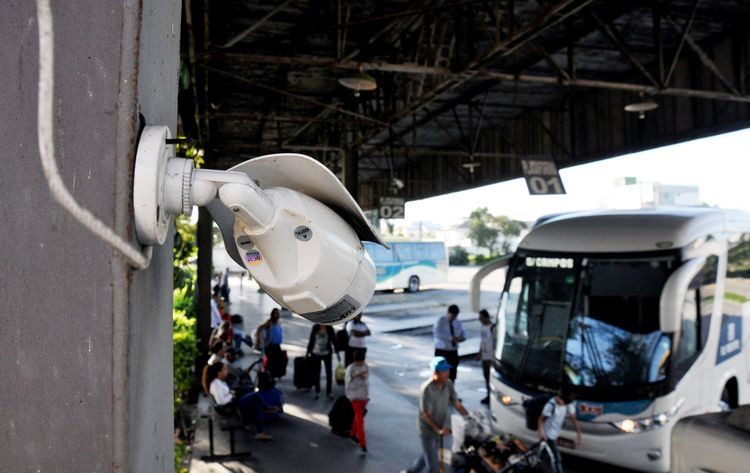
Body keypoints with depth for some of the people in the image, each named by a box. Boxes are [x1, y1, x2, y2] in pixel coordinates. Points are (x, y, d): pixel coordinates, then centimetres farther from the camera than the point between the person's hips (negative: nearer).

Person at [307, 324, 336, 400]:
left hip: (327, 354, -1)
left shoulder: (329, 328, -6)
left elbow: (334, 340, -1)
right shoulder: (315, 327, -5)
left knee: (329, 374, -4)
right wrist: (308, 352, 4)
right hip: (316, 353, 1)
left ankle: (328, 393, 8)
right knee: (316, 373, 11)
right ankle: (317, 392, 26)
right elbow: (311, 340, 1)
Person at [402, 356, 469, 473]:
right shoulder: (426, 388, -28)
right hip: (428, 429, -7)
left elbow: (457, 403, -2)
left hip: (440, 428, 7)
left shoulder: (448, 384, -9)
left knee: (428, 455, 25)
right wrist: (439, 429, -31)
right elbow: (426, 414, -24)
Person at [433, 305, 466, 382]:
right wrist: (451, 338, -32)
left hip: (453, 351, 6)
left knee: (453, 373, 9)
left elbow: (463, 334, 14)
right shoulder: (440, 321, -10)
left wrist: (462, 338, -12)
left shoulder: (457, 323, 10)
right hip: (442, 351, -6)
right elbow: (437, 333, -26)